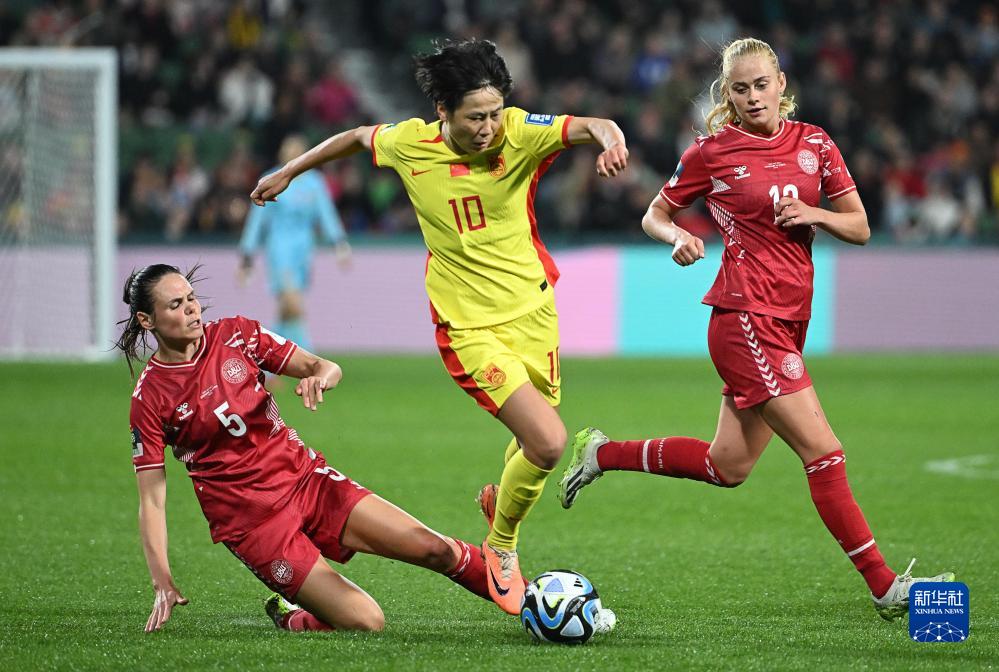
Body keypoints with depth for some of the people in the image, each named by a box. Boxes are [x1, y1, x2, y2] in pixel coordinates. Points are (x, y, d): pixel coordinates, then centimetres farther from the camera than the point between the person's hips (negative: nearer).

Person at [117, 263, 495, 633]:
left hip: (306, 478, 4)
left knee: (437, 550, -7)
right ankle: (288, 617, 13)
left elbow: (328, 369, 2)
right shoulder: (150, 399, -8)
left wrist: (319, 377, -23)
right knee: (366, 622, -15)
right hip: (250, 518, -4)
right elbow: (151, 499, -9)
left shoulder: (234, 334, 1)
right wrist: (162, 582, -18)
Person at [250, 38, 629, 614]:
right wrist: (288, 174, 24)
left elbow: (588, 126, -26)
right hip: (469, 328, -3)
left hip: (534, 312, 3)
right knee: (549, 442, -18)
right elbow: (359, 137, 12)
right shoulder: (410, 144, -10)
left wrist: (609, 138, -51)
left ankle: (502, 497, 51)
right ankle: (503, 546, 8)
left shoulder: (519, 134, -12)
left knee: (539, 439, 14)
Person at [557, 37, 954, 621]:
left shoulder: (814, 143, 9)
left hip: (790, 319, 7)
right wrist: (678, 237, -14)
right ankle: (884, 586, -8)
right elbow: (655, 215, 8)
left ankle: (602, 453, 30)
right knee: (824, 452, -12)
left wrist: (813, 214, -9)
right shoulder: (713, 152, -3)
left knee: (728, 467, 14)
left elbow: (860, 228, 11)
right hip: (746, 316, -7)